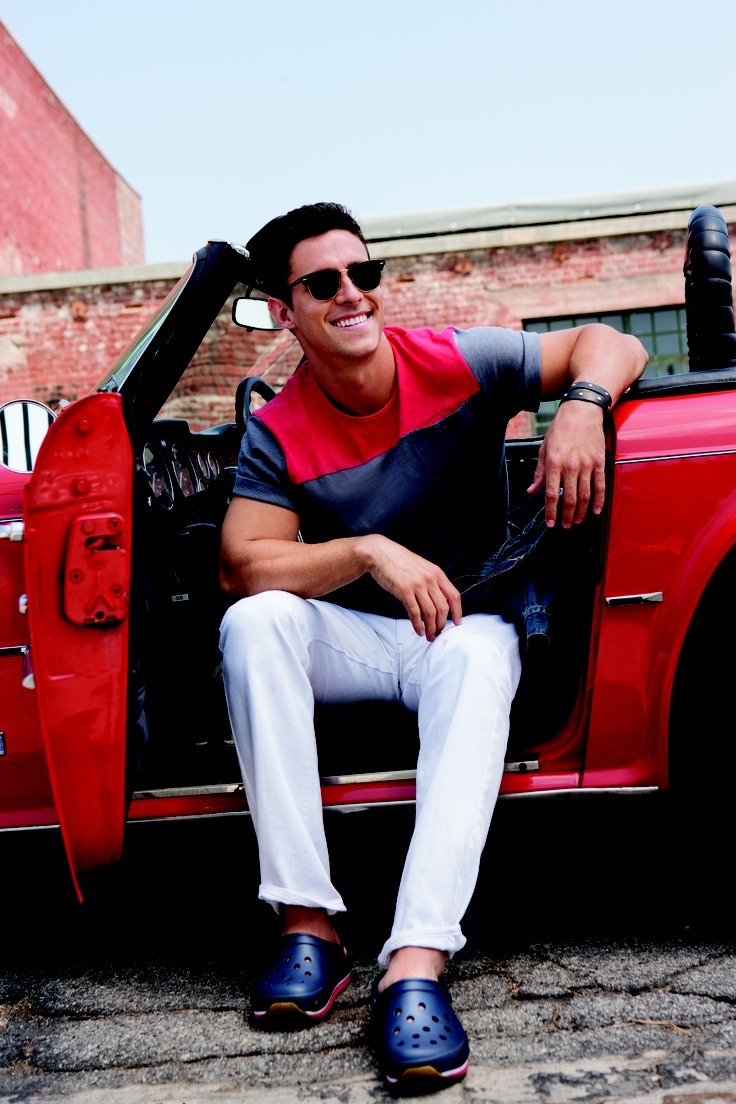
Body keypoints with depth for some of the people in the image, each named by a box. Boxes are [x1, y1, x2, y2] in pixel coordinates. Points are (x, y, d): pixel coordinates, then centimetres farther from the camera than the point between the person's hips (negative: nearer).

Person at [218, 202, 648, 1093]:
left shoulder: (458, 364, -5)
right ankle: (307, 923, -27)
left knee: (478, 655, -37)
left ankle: (417, 962, -42)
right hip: (350, 642, 2)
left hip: (463, 628, -1)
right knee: (254, 623, -29)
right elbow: (241, 567, -15)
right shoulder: (277, 434, -5)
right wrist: (371, 552, -27)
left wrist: (580, 409, -24)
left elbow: (607, 345, -1)